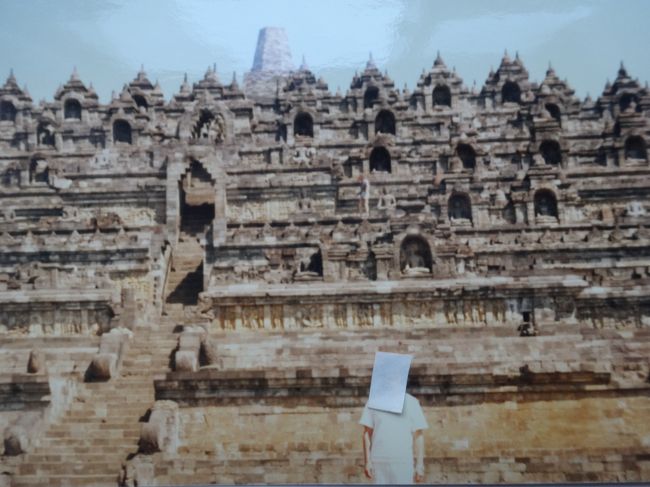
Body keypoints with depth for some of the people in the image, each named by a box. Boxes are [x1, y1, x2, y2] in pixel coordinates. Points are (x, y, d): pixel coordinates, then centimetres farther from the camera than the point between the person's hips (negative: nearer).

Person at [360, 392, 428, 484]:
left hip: (403, 461, -1)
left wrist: (420, 465, -2)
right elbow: (367, 432, 5)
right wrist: (367, 461, 1)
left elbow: (418, 435, 1)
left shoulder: (411, 402, 0)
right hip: (379, 461, 1)